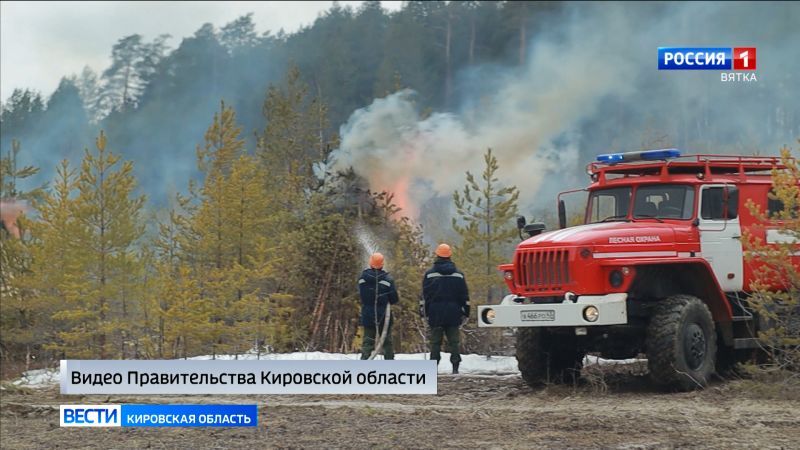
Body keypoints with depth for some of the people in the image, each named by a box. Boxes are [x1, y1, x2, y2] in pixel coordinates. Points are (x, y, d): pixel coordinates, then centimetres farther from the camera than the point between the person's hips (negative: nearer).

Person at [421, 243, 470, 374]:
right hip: (453, 314, 1)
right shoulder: (458, 275, 5)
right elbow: (465, 296, 8)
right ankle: (455, 367, -3)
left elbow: (425, 295, 1)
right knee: (454, 341, 4)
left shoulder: (430, 274, 0)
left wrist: (424, 312, 7)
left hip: (435, 314, -1)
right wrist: (466, 312, 13)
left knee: (435, 341, 2)